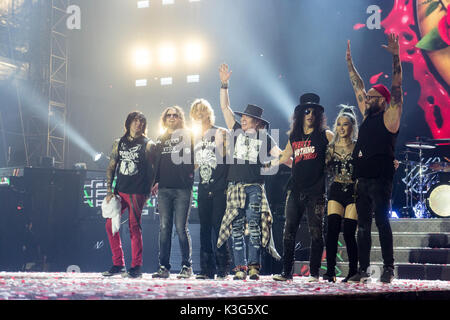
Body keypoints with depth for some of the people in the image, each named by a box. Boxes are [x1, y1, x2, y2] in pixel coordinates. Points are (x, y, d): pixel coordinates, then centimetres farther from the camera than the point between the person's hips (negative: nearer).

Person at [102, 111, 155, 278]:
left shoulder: (148, 145, 2)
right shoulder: (119, 143, 14)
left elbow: (152, 169, 1)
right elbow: (111, 167, 14)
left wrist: (148, 192, -6)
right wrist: (109, 191, 5)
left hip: (137, 192, -5)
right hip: (119, 191, 5)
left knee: (134, 227, -7)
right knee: (110, 224, 2)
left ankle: (136, 267, 0)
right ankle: (118, 264, 12)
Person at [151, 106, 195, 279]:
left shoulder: (187, 136, 6)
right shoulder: (161, 139, 20)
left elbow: (192, 158, 0)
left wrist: (190, 176, -10)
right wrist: (156, 181, 12)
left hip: (182, 188, -4)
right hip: (164, 188, 4)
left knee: (181, 227, -6)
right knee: (164, 227, 2)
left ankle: (187, 266, 0)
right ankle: (164, 267, 4)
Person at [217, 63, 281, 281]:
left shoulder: (264, 137, 8)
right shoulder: (237, 131, 13)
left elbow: (279, 155, 4)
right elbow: (225, 107, 12)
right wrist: (224, 84, 6)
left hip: (255, 186, -2)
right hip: (235, 185, 3)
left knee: (254, 226, -6)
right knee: (236, 227, 1)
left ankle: (254, 267, -4)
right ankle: (240, 267, 4)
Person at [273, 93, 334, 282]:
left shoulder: (325, 135, 3)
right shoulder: (294, 138, 15)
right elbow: (283, 159, 30)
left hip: (315, 192, -4)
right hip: (296, 191, 4)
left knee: (316, 232, -3)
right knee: (289, 231, 3)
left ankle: (314, 273, 3)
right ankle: (286, 272, 9)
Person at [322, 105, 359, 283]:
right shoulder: (331, 147, 10)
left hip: (353, 191, -2)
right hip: (336, 191, 3)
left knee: (348, 232, -7)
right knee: (332, 230, -10)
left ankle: (353, 272, 6)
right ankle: (330, 271, -8)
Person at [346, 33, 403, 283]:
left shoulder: (390, 117, -1)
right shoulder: (368, 116, 17)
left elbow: (397, 88, -9)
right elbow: (358, 87, 25)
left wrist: (396, 57, -13)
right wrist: (349, 62, 28)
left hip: (381, 179, -7)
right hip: (362, 179, 7)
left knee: (382, 222, -9)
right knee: (363, 226, 7)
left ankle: (389, 268, -4)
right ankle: (363, 270, 10)